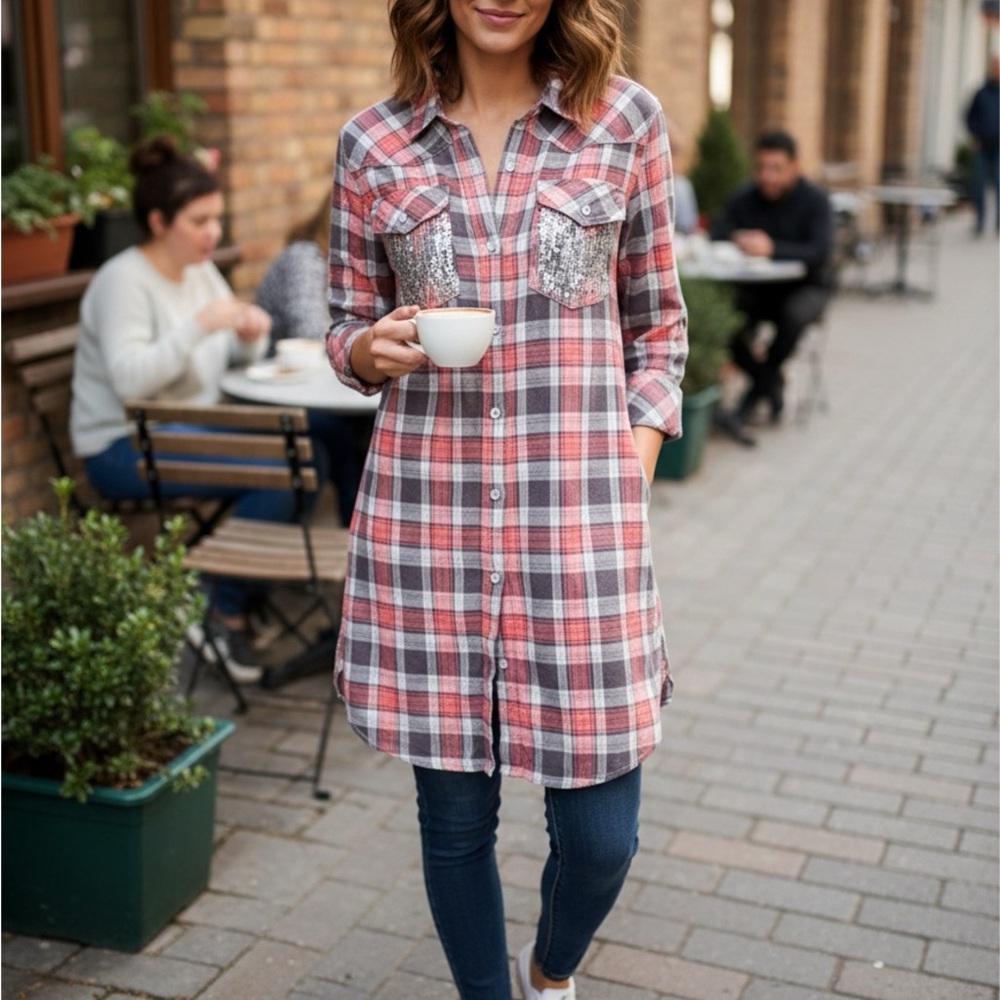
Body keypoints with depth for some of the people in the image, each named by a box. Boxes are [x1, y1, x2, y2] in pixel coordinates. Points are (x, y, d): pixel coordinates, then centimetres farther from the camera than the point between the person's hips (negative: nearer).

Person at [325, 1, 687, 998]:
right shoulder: (372, 145, 5)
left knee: (600, 831, 3)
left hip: (579, 512, 0)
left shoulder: (624, 118, 4)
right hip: (424, 507, 1)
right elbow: (345, 329, 13)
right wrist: (377, 349, -9)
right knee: (454, 815, 9)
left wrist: (635, 453, -1)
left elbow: (657, 321, 11)